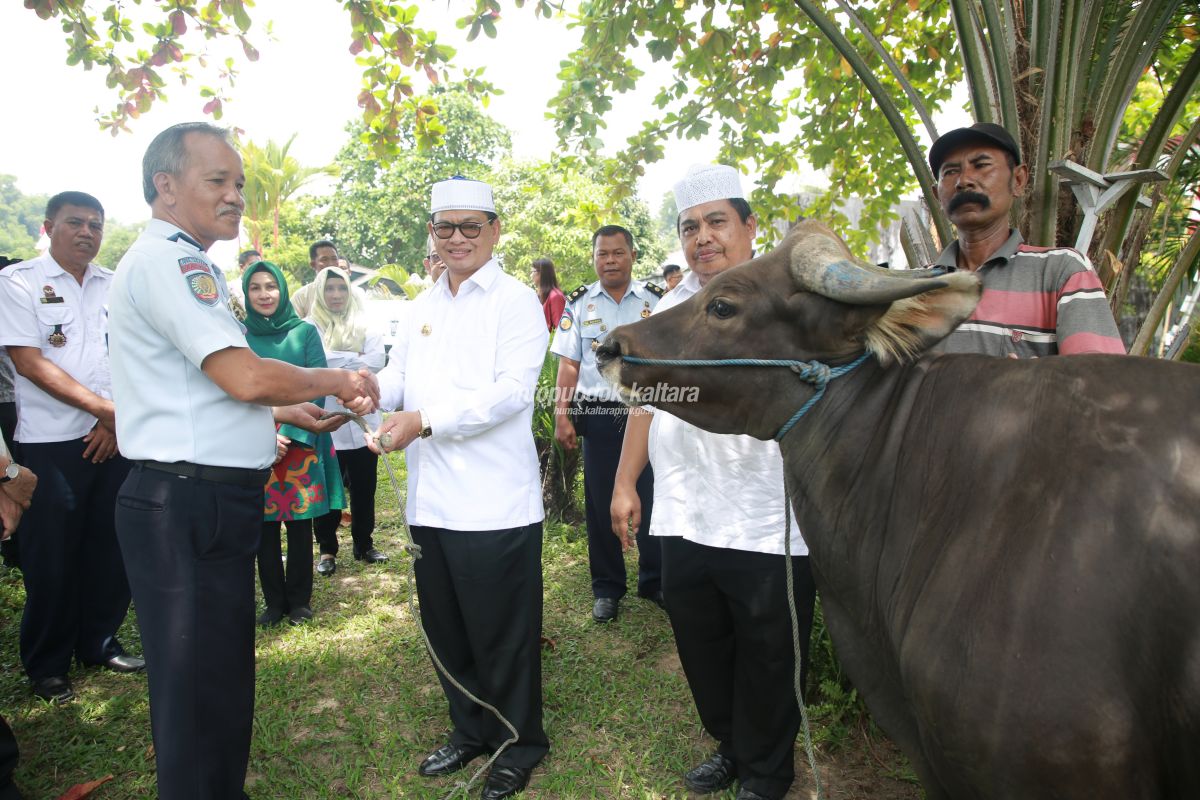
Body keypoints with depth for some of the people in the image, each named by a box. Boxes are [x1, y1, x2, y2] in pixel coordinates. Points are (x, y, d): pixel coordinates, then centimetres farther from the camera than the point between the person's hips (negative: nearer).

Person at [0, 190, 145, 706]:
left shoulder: (116, 287, 10)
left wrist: (118, 419, -6)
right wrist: (105, 408, -13)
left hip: (116, 438, 4)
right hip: (52, 443, -4)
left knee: (111, 549, 10)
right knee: (51, 560, 4)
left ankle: (98, 644, 27)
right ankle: (46, 665, 21)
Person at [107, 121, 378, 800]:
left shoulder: (186, 265, 18)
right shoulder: (167, 260, -14)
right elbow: (247, 376, -22)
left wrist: (295, 412, 17)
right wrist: (339, 381, -7)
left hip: (216, 503, 10)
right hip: (187, 506, -10)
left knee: (226, 678, 21)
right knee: (198, 691, 2)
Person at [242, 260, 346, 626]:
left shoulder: (305, 332, 3)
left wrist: (291, 434, -11)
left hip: (301, 443, -1)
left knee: (300, 524, 5)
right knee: (264, 527, 6)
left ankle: (299, 600, 20)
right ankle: (274, 602, 21)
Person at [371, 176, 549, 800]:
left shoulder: (516, 301, -4)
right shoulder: (421, 309, 16)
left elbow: (512, 391, -16)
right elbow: (399, 377, 10)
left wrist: (425, 420, -23)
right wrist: (371, 388, -14)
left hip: (493, 501, -6)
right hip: (431, 497, 6)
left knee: (501, 634, 7)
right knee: (445, 628, 18)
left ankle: (520, 745, 29)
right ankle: (470, 731, 39)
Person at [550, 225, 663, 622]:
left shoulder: (656, 301, 3)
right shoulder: (579, 304, 5)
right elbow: (568, 366, 2)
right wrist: (561, 417, -5)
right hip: (597, 415, 1)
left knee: (652, 498, 4)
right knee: (600, 503, 8)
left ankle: (654, 581, 24)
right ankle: (606, 588, 23)